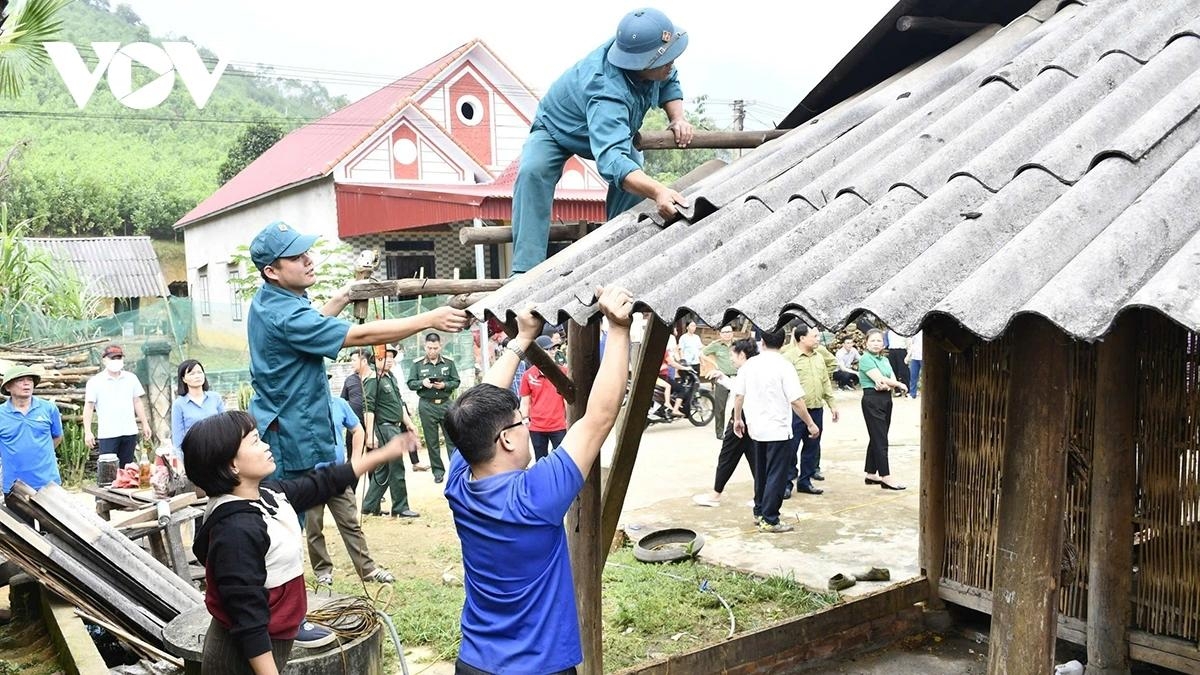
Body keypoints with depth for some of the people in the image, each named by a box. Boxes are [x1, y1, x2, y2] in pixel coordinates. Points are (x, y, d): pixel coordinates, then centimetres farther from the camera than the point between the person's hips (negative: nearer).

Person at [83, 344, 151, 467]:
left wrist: (145, 424, 10)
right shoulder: (95, 382, -2)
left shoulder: (131, 378, 8)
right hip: (107, 434, -3)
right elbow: (88, 407, -3)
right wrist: (87, 432, -10)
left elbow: (137, 402, 13)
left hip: (129, 432, 3)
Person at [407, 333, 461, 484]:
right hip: (427, 406, 0)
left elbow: (456, 382, 3)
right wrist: (422, 383, -19)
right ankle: (438, 470, 16)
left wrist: (444, 385, -16)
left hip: (445, 404, 0)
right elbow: (410, 383, 1)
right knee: (432, 441, 6)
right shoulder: (417, 364, 1)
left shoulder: (448, 363, 3)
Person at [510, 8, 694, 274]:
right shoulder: (608, 92, -49)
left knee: (637, 179, -21)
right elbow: (612, 160, -64)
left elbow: (669, 82, -3)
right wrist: (657, 191, -79)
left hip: (613, 128, 6)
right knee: (532, 172, -35)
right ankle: (526, 270, -35)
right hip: (557, 130, -6)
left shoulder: (639, 47, -28)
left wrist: (678, 117, -23)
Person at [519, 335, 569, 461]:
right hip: (536, 428, 1)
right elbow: (525, 403, 4)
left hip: (559, 426, -1)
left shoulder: (563, 372, -3)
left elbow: (567, 398, 3)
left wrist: (569, 420, 0)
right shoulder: (528, 375, -3)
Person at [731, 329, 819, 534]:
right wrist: (810, 424, -7)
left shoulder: (749, 364, 1)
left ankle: (759, 512, 26)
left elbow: (738, 394, 4)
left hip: (756, 427, 6)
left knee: (761, 473, 18)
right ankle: (769, 520, 1)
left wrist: (738, 419, 18)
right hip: (777, 429, -6)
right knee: (776, 475, 0)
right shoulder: (784, 366, -14)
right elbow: (796, 400, -16)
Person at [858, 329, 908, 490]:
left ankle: (871, 474, 19)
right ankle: (886, 478, -8)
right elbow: (880, 379, -16)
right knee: (880, 440, -8)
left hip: (886, 399, 8)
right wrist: (900, 385, -4)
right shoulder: (865, 359, -8)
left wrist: (887, 385, -18)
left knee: (877, 439, 11)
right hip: (872, 400, -8)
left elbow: (893, 380, 5)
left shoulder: (885, 360, 16)